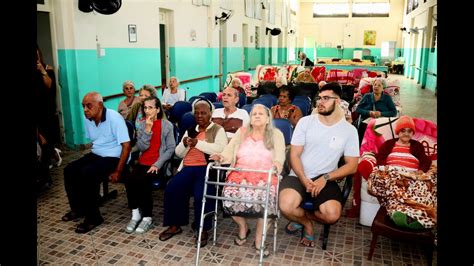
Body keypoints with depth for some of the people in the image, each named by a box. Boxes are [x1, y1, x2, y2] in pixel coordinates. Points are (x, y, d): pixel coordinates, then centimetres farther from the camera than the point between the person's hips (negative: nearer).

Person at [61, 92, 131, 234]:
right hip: (96, 155, 8)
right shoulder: (88, 119, 2)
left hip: (113, 158, -8)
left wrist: (118, 171, -23)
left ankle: (93, 217, -13)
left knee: (87, 174, -28)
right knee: (70, 170, -6)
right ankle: (78, 208, 14)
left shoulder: (114, 118, -20)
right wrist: (90, 158, 4)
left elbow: (126, 146, -22)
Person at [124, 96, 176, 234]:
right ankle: (135, 215, -8)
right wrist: (147, 130, -12)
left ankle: (147, 217, -12)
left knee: (143, 181, -28)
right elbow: (141, 147, -1)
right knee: (129, 180, -23)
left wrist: (157, 164, -15)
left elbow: (171, 148, -6)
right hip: (142, 162, 4)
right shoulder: (142, 124, 9)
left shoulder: (166, 125, -2)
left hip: (158, 164, -4)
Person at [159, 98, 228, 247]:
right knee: (171, 189, -20)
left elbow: (221, 149, -13)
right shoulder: (190, 130, 23)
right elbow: (178, 153, 20)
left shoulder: (218, 130, 6)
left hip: (207, 168, -5)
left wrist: (198, 143, -16)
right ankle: (175, 225, -3)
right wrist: (184, 144, -3)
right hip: (188, 168, 5)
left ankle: (202, 229, -10)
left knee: (200, 194, -30)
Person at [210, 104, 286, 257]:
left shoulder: (276, 134, 15)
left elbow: (280, 154, -1)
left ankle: (259, 239, -11)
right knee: (230, 194, -28)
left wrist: (277, 162, -24)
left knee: (265, 196, -33)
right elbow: (229, 151, 8)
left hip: (265, 176, -1)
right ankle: (243, 227, 3)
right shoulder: (241, 132, 19)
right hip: (241, 173, 2)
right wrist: (221, 157, -15)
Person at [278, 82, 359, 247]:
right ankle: (307, 223, 9)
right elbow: (294, 155, -1)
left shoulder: (349, 130, 1)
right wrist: (304, 180, -16)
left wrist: (325, 178, -13)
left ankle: (302, 216, 9)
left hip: (325, 180, 0)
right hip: (299, 176, 0)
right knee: (286, 206, -30)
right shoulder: (305, 122, 1)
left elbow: (352, 165, 1)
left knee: (332, 214, -28)